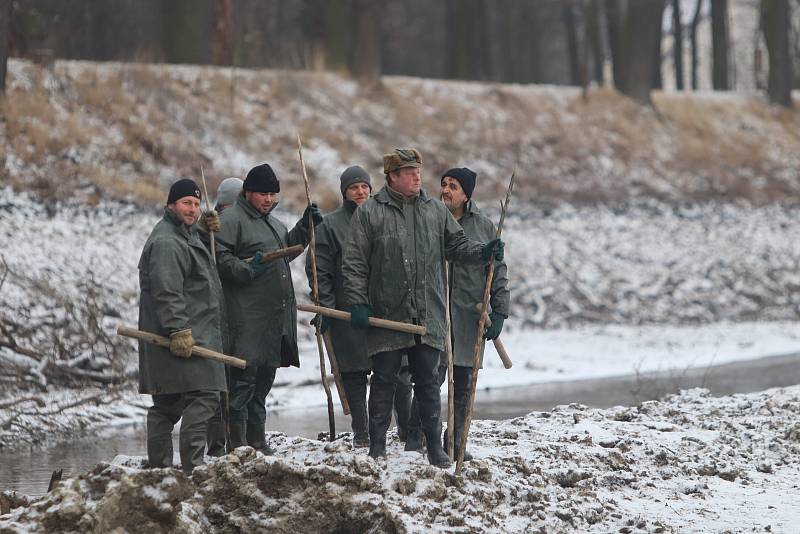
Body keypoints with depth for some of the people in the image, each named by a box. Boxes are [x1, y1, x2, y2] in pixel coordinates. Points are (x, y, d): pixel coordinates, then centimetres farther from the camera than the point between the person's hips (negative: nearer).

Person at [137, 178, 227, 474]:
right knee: (203, 396, -15)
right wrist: (179, 330, -26)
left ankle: (158, 464, 15)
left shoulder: (186, 235, 23)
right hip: (183, 337, -11)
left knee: (167, 404, 12)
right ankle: (192, 466, -20)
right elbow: (166, 292, -22)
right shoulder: (166, 243, -13)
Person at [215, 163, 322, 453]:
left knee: (264, 378, 14)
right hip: (247, 318, -9)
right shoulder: (231, 219, -8)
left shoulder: (272, 222, 22)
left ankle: (257, 441, 23)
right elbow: (220, 257, -16)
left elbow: (287, 250, 34)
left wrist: (304, 227, 22)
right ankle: (236, 443, -10)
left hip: (276, 317, 9)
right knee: (243, 378, -11)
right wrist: (247, 270, -26)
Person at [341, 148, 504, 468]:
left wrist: (483, 252, -5)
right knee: (383, 381, 5)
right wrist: (358, 304, -9)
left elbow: (456, 245, 15)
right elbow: (355, 264, -2)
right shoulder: (369, 213, -2)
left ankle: (434, 447, 13)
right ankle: (377, 447, 13)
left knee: (428, 381, 7)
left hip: (428, 317, 3)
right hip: (387, 316, -3)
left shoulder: (436, 210, 9)